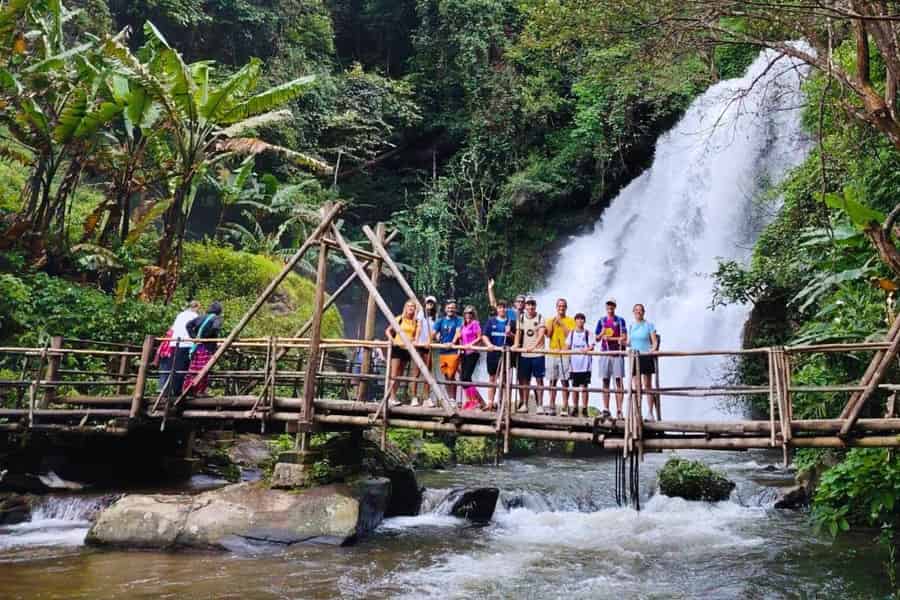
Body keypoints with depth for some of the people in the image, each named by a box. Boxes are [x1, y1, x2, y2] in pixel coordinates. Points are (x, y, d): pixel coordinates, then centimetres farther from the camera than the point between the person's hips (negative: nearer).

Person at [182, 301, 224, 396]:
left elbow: (188, 325, 12)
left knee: (193, 369, 10)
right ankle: (200, 391, -4)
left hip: (197, 346, 6)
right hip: (208, 347, -6)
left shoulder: (202, 317, 17)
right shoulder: (217, 318, -1)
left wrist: (194, 336, 7)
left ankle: (186, 389, 13)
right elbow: (215, 328, -22)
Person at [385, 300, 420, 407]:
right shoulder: (399, 319, 0)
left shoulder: (416, 322, 7)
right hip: (397, 347, -4)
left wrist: (414, 340, -17)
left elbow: (416, 336, 4)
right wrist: (391, 339, -14)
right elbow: (388, 331, 2)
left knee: (400, 374, 8)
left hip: (408, 349, 4)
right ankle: (392, 397, -9)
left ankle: (391, 395, 14)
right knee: (394, 373, -9)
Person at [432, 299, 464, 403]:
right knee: (446, 376, 10)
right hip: (442, 351, 5)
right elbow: (433, 332, 2)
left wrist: (452, 342, -32)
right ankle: (449, 398, 19)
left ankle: (453, 399, -4)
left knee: (451, 376, -10)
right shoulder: (441, 320, 11)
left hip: (453, 351, -4)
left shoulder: (458, 320, 1)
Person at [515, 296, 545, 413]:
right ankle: (524, 404, 13)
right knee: (524, 379, 7)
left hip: (537, 353, -3)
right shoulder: (521, 317, 8)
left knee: (539, 379, 0)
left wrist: (533, 346, -27)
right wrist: (516, 344, -13)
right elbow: (518, 332, 5)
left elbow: (541, 333, -13)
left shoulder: (540, 317, -2)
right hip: (524, 353, 3)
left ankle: (540, 404, 5)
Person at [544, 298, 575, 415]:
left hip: (565, 354, -3)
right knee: (552, 381, 5)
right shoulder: (550, 320, 13)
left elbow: (570, 335, -8)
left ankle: (565, 407, -2)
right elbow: (548, 334, 2)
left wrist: (561, 323, -11)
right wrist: (553, 322, -8)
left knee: (564, 381, -5)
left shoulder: (570, 320, 5)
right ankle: (552, 407, 11)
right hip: (552, 354, 3)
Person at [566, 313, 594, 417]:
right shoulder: (571, 333, 11)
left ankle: (584, 409, 2)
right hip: (574, 364, 2)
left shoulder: (587, 333, 4)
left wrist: (587, 350, -24)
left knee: (584, 387, -3)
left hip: (585, 364, -2)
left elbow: (591, 347, -4)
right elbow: (567, 346, 10)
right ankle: (575, 408, 15)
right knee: (574, 387, 7)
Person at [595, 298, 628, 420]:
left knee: (619, 380, -7)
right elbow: (597, 338, 14)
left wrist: (610, 338, -11)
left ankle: (619, 410, -8)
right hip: (605, 353, 3)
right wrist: (602, 334, -7)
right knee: (605, 381, 4)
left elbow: (624, 338, -1)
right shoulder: (601, 321, 14)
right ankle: (606, 409, 8)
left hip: (617, 353, -3)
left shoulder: (620, 320, 5)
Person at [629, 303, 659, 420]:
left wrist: (652, 349, -22)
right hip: (634, 357, 4)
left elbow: (655, 342, -3)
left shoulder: (649, 325, -1)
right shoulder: (631, 326, 12)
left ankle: (650, 413, 4)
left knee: (647, 386, -1)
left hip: (646, 356, -4)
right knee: (635, 387, 4)